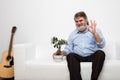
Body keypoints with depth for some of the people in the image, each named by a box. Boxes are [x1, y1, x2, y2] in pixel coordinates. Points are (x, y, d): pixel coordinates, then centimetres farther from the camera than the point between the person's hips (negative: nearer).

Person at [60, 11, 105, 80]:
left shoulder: (96, 30, 7)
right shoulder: (73, 34, 15)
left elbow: (101, 45, -6)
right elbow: (68, 49, 13)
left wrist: (94, 33, -19)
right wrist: (62, 52, -9)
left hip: (92, 56, -1)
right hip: (78, 57, 1)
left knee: (100, 53, -31)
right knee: (70, 56, -30)